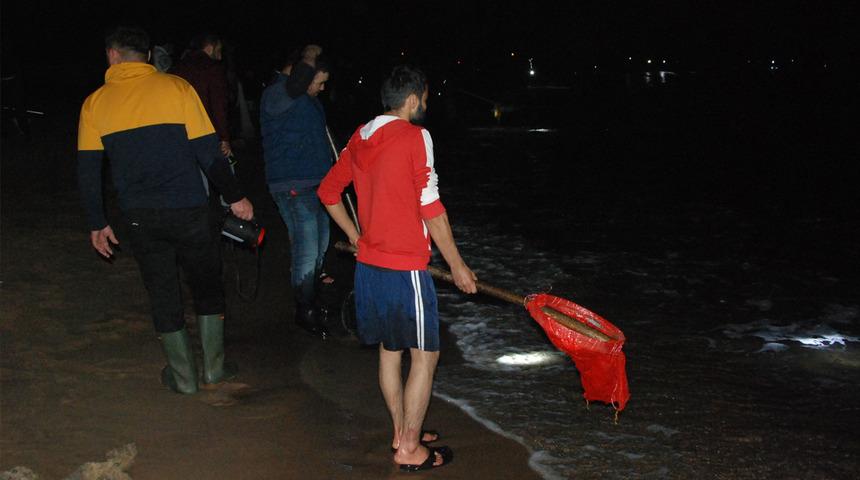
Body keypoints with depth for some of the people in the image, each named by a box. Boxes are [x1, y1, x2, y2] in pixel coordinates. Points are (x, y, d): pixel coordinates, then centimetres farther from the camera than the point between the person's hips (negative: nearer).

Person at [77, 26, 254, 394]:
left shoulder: (95, 102, 3)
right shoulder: (176, 87, -3)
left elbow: (87, 170, 3)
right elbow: (208, 151, -7)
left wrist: (97, 224, 12)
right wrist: (235, 197, 2)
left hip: (139, 218, 2)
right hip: (187, 211, -1)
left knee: (163, 296, 14)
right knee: (208, 285, 17)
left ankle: (183, 377, 20)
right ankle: (214, 367, 21)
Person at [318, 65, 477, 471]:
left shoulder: (360, 138, 9)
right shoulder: (414, 136, -13)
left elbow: (328, 191, 17)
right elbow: (431, 209, -15)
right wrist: (457, 266, -8)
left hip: (369, 265, 8)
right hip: (404, 269, -8)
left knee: (389, 351, 18)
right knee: (425, 356, 4)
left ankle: (401, 433, 30)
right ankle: (410, 449, 9)